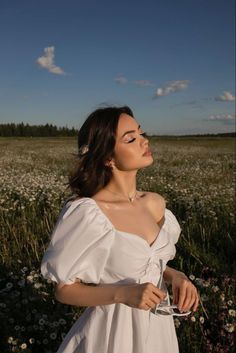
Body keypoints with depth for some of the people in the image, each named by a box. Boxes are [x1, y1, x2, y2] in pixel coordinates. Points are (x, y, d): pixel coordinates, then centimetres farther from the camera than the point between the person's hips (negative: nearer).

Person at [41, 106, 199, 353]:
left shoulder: (155, 203, -6)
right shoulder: (86, 213, -24)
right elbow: (64, 290, -14)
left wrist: (176, 276, -11)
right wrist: (123, 293, -27)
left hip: (158, 325, 6)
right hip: (114, 331, -5)